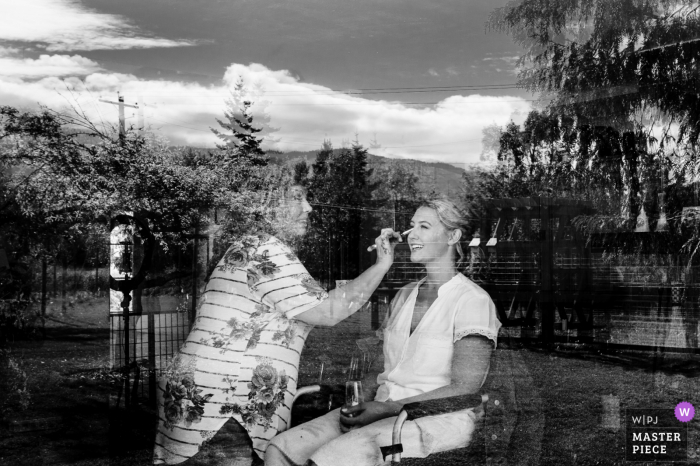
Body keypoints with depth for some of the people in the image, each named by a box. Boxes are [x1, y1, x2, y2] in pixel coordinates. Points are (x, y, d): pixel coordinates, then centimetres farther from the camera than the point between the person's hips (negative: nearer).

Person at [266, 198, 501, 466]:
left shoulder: (472, 300, -5)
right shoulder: (404, 295, 17)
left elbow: (464, 390, -12)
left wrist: (389, 407, -17)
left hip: (439, 419, -6)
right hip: (384, 409, 7)